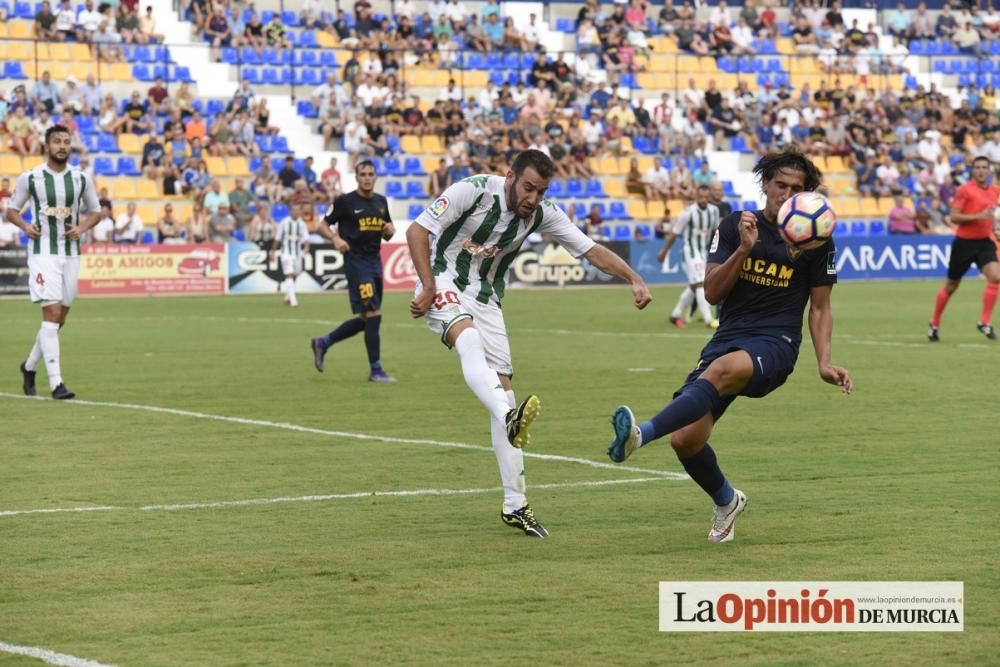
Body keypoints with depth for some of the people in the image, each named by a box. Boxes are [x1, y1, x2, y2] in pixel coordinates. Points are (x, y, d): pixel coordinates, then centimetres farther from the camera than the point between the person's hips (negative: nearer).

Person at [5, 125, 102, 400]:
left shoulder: (81, 179, 4)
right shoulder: (30, 178, -3)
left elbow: (95, 211, 14)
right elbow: (11, 210, 7)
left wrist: (82, 228, -6)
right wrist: (25, 226, -13)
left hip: (71, 253, 4)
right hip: (42, 253, -4)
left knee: (58, 321, 10)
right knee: (52, 314, -15)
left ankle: (29, 366, 33)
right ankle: (56, 382, -16)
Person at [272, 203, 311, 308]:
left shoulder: (302, 224, 3)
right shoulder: (284, 223, -3)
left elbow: (306, 238, -3)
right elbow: (277, 239, 5)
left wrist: (306, 247, -22)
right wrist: (273, 251, 8)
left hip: (297, 252, 4)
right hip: (286, 252, -4)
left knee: (293, 276, 12)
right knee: (289, 275, -15)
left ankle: (287, 297, 31)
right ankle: (292, 299, -21)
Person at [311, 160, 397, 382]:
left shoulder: (381, 202, 12)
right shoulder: (345, 201, -6)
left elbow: (387, 233, 22)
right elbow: (323, 226, 0)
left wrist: (390, 230, -1)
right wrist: (335, 239, -20)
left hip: (375, 260, 7)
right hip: (356, 261, -7)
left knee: (366, 319, 11)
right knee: (373, 315, -12)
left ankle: (322, 343, 29)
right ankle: (376, 370, -5)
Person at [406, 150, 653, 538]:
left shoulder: (543, 214, -4)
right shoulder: (475, 191, -18)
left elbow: (592, 250, -3)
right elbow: (417, 230, -17)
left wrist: (634, 280, -17)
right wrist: (428, 288, -22)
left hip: (485, 298, 6)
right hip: (443, 284, -5)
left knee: (503, 388, -1)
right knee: (468, 337, -37)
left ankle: (515, 505, 3)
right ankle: (510, 418, -64)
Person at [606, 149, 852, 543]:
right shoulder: (735, 226, 8)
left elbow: (820, 307, 10)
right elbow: (712, 293, 2)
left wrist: (824, 363, -4)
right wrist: (743, 249, -13)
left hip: (774, 345, -4)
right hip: (728, 339, 4)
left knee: (722, 370, -40)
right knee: (684, 440, -11)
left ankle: (641, 434, -54)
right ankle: (726, 502, 21)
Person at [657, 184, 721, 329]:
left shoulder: (714, 210, 0)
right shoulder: (688, 213, -16)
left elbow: (716, 230, 16)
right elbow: (674, 234, -7)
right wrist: (664, 252, 0)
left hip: (704, 252, 7)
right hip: (690, 252, -7)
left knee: (693, 286, 14)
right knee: (701, 284, -14)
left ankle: (676, 315, 28)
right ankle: (709, 319, -18)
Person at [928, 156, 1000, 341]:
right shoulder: (964, 190, -11)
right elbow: (954, 216, -17)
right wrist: (979, 216, -25)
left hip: (984, 242, 4)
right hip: (964, 242, -4)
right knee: (951, 286, 7)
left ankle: (984, 322, -10)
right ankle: (934, 324, 26)